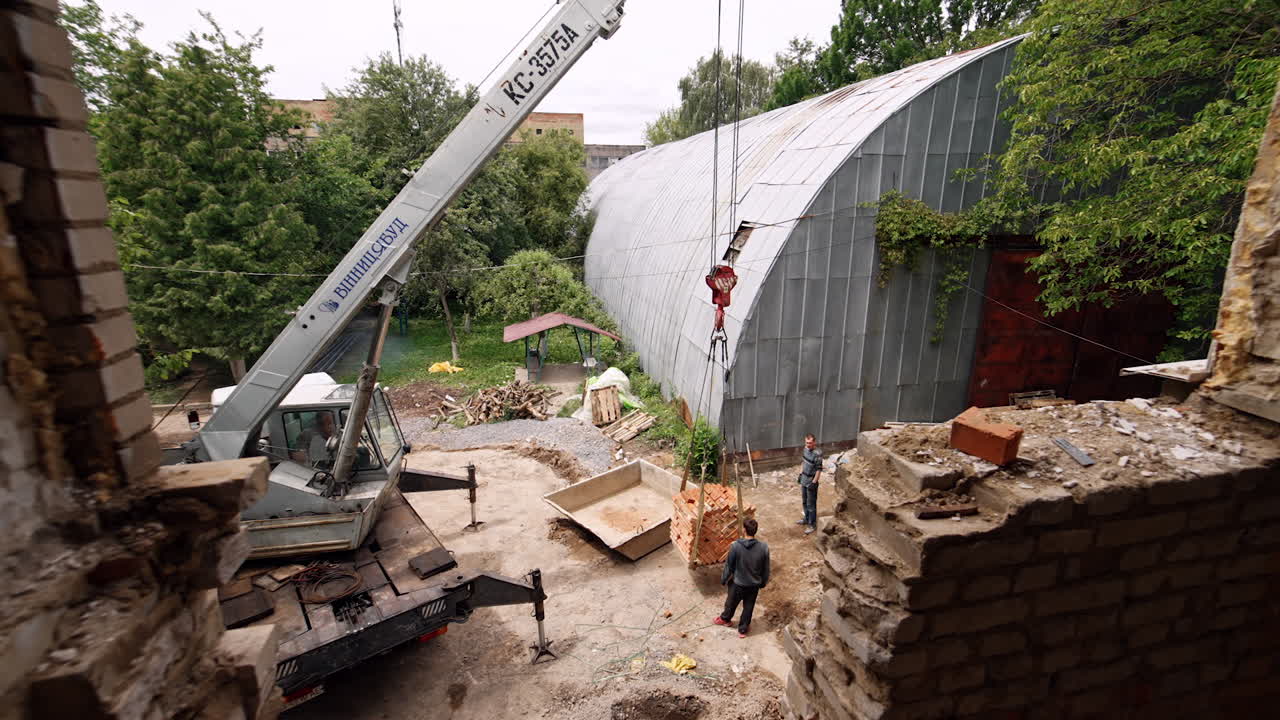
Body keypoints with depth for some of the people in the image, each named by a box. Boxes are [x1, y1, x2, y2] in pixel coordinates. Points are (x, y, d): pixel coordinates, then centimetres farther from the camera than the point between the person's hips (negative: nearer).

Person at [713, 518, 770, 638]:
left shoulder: (735, 546, -28)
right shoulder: (764, 547, -22)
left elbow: (729, 566, -14)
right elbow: (765, 569, -7)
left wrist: (723, 579, 4)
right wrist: (763, 582, 12)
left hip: (737, 583, -1)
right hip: (754, 584, 1)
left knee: (731, 603, 26)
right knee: (748, 607, 24)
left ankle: (725, 619, 52)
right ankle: (743, 629, 42)